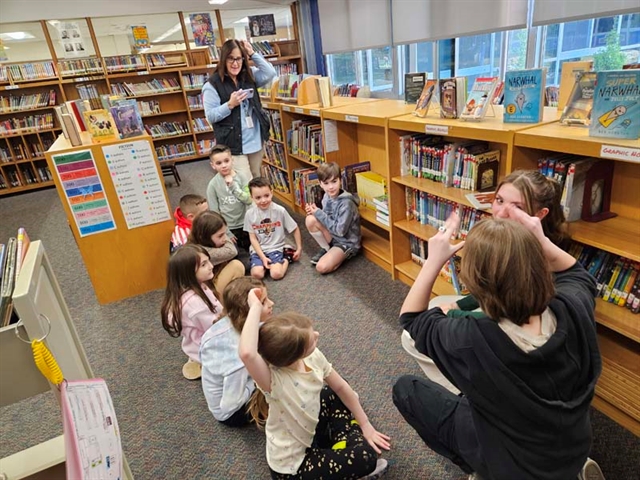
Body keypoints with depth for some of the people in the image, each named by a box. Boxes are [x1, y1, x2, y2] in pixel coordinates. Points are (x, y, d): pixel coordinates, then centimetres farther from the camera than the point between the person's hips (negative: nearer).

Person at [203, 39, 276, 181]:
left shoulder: (249, 76, 8)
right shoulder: (212, 85, -8)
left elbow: (270, 73, -5)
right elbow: (210, 116, -11)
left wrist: (252, 53, -5)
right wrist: (230, 105, -23)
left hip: (255, 141, 6)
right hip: (234, 145, -5)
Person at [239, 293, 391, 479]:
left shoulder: (313, 357, -19)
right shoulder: (273, 379, -38)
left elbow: (341, 387, -3)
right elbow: (246, 353, -61)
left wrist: (365, 425, 3)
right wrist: (255, 307, -50)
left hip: (309, 431, 7)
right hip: (292, 465, -7)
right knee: (366, 456, -18)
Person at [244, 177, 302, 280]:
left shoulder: (280, 211, -12)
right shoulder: (250, 214, -8)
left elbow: (295, 229, 0)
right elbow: (253, 238, -3)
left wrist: (299, 248, 2)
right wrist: (263, 257, -12)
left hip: (276, 249, -1)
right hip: (258, 250, 1)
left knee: (276, 274, -23)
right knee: (256, 274, -23)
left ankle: (286, 258, 8)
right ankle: (265, 263, 9)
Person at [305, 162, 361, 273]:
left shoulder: (346, 203, -27)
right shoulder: (327, 196, -4)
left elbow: (340, 231, -26)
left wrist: (319, 213, -21)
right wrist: (315, 212, -13)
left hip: (347, 242, -7)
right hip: (332, 236, 7)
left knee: (322, 267, -25)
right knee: (310, 220, -17)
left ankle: (342, 255, 5)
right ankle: (326, 249, 3)